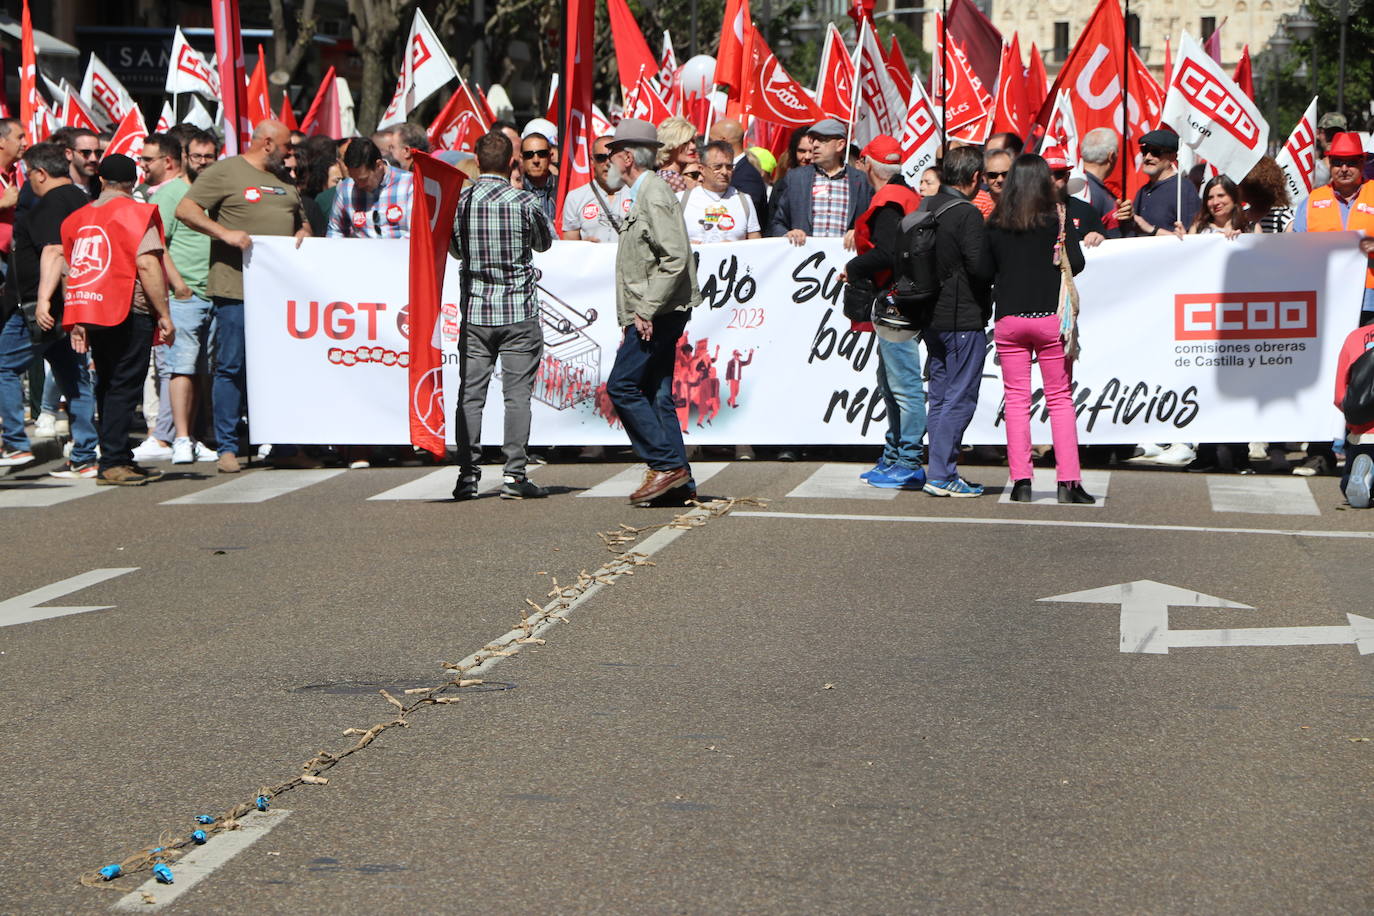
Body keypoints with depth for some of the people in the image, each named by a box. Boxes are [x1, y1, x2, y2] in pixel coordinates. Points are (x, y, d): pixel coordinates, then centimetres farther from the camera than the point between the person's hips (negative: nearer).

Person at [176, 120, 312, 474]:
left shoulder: (285, 182, 22)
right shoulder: (225, 172, 0)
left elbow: (301, 220, 32)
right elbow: (185, 209, -7)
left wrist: (303, 233, 8)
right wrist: (225, 232, -17)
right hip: (235, 288, -6)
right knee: (232, 368, -3)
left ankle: (284, 447, 13)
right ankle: (227, 448, 2)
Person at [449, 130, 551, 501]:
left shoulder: (459, 200, -1)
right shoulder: (523, 202, -9)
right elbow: (545, 242, 10)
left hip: (475, 311, 3)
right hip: (519, 312, -2)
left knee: (470, 395, 6)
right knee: (518, 395, 0)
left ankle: (467, 475, 4)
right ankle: (515, 476, -2)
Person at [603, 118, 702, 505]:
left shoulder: (653, 194, -12)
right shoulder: (644, 194, 20)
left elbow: (675, 258, -22)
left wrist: (647, 310, -22)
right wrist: (633, 321, 20)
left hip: (659, 314, -10)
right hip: (651, 315, 10)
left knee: (622, 386, -11)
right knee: (656, 393, 7)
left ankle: (667, 465, -10)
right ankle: (679, 480, 7)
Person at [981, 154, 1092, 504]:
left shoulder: (996, 223, 3)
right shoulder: (1057, 217, -4)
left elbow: (985, 271, 5)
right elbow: (1076, 263, -9)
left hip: (1009, 320, 2)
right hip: (1051, 317, -1)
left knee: (1016, 399, 5)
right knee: (1060, 399, 5)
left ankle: (1021, 481, 0)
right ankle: (1068, 482, 0)